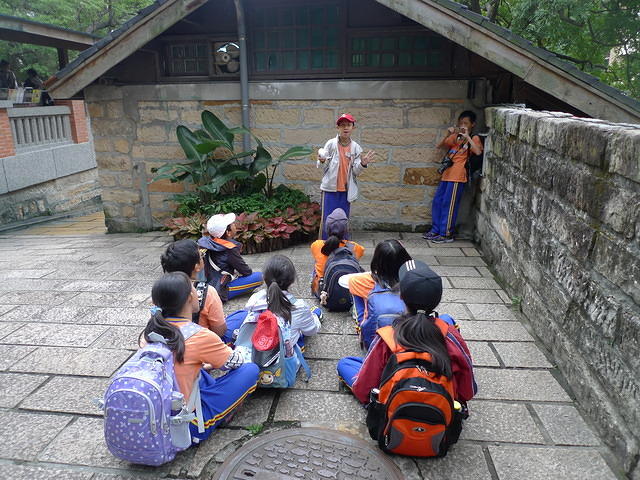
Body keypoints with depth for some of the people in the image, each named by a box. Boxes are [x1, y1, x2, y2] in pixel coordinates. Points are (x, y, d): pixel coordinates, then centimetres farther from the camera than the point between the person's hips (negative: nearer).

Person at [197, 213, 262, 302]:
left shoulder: (207, 242, -1)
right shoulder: (230, 250, -20)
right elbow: (246, 271, -11)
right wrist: (250, 271, 12)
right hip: (218, 292, -7)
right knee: (258, 276, -12)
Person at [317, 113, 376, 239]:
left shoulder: (356, 147, 2)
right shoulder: (331, 144, -5)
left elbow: (355, 172, 1)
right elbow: (322, 167, -5)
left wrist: (363, 164, -19)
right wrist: (322, 161, -27)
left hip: (346, 189, 3)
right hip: (330, 188, -2)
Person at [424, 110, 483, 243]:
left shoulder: (474, 138, 2)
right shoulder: (455, 136, 18)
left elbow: (478, 152, -17)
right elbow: (439, 146, 11)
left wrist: (467, 136, -16)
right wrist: (448, 135, -4)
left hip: (457, 176, -7)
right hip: (447, 174, 7)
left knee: (449, 204, -6)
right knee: (437, 201, 8)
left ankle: (446, 234, 1)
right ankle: (436, 230, 18)